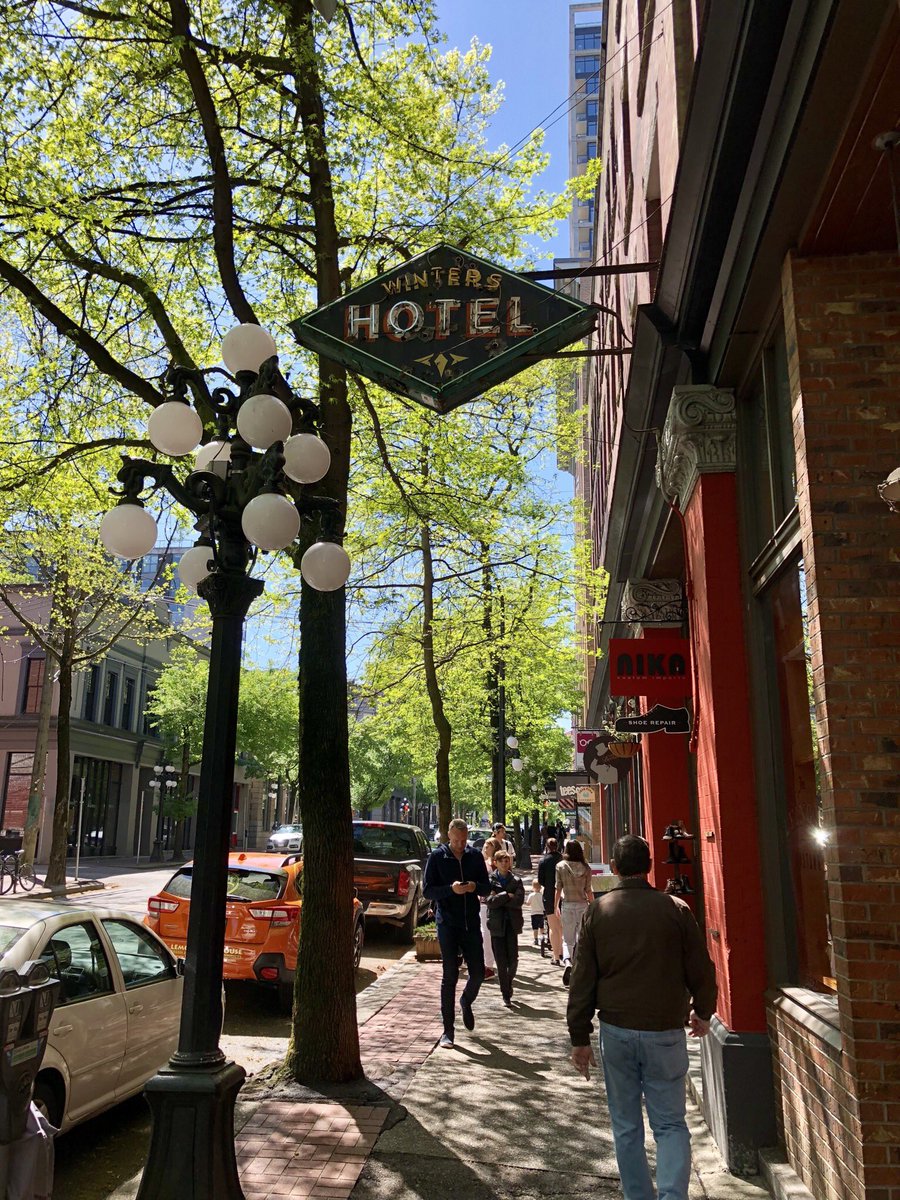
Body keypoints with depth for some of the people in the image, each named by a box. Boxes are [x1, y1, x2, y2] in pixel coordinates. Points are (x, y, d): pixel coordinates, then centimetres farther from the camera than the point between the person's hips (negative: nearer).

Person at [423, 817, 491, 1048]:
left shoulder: (475, 856, 5)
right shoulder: (436, 857, -4)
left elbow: (487, 888, 9)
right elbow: (427, 890, -6)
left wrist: (475, 887, -14)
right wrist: (451, 889, -22)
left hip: (472, 923, 3)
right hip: (448, 924, -3)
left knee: (478, 973, 5)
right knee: (450, 976, -2)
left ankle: (466, 1002, 38)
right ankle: (448, 1030, 7)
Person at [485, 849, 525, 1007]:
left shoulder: (516, 881, 7)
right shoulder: (489, 881, 2)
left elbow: (519, 901, -8)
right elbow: (490, 902, -10)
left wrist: (499, 899, -11)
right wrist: (507, 896, -13)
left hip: (512, 924, 1)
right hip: (497, 924, -1)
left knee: (513, 959, 0)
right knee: (501, 961, -1)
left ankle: (507, 983, 28)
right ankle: (506, 995, 9)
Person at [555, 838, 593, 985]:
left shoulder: (561, 866, -3)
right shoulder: (586, 868, 0)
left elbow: (558, 888, -2)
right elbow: (588, 890, 1)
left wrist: (556, 905, 7)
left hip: (567, 905, -1)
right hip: (583, 904, 1)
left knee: (568, 939, 5)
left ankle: (568, 963, -20)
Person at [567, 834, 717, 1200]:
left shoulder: (598, 911, -4)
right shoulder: (675, 909, -7)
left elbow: (582, 979, -2)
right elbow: (701, 969, 1)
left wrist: (579, 1038, 6)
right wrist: (702, 1012, 20)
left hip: (616, 1031, 1)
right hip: (665, 1032, -1)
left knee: (626, 1125, 16)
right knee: (670, 1124, 9)